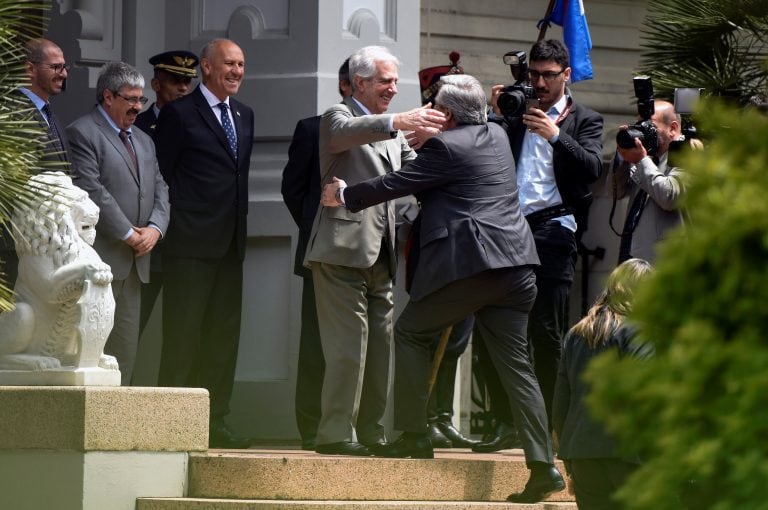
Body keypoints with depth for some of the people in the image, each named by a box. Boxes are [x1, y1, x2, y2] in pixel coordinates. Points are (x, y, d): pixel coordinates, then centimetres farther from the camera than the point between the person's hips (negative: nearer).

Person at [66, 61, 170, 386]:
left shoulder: (143, 141, 22)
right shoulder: (82, 134, -6)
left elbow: (159, 189, 18)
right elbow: (91, 190, -15)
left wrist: (155, 228, -2)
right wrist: (127, 234, -14)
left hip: (134, 261, 8)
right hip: (101, 256, -8)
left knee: (126, 346, 6)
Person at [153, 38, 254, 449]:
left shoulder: (244, 115, 16)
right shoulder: (180, 114, -5)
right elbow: (161, 175, -5)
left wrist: (241, 225, 13)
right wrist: (170, 225, -8)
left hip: (231, 243, 7)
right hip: (191, 244, -7)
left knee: (224, 334, 7)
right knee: (183, 334, -6)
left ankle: (215, 422, 12)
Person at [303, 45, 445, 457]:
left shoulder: (390, 129, 23)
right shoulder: (338, 117, -2)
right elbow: (345, 132, -26)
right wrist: (397, 123, -42)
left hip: (379, 255, 8)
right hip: (343, 249, -8)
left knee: (379, 346, 8)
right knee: (348, 345, -12)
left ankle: (370, 432, 13)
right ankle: (335, 433, -11)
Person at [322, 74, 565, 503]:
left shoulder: (446, 146, -6)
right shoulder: (497, 136, 17)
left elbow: (397, 184, 0)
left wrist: (344, 196, 14)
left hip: (467, 262, -7)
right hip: (515, 265, 7)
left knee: (410, 334, 13)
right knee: (515, 362, 4)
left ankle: (414, 434, 11)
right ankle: (543, 466, -5)